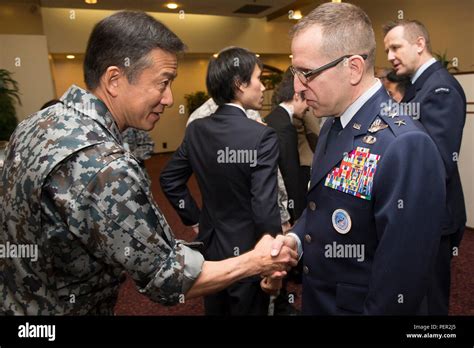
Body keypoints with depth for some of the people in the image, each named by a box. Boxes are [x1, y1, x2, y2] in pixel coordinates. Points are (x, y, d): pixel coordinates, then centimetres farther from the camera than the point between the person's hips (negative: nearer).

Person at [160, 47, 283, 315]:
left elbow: (169, 180, 5)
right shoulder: (262, 136, -22)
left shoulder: (196, 129, -4)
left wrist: (195, 217, 11)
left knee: (215, 310, 26)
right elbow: (265, 209, -24)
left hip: (210, 245, 6)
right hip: (247, 251, -5)